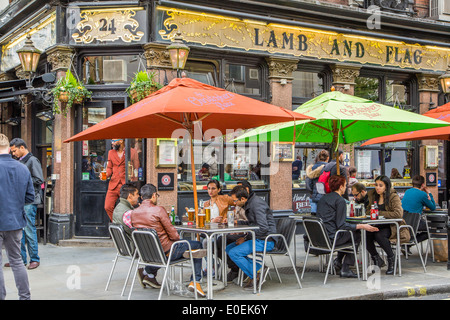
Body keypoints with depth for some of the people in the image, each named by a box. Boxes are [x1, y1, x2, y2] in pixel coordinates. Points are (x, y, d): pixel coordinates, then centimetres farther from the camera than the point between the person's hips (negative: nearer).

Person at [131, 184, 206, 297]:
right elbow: (172, 233, -16)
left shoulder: (133, 212, 0)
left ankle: (149, 271, 36)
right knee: (197, 245, 12)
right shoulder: (158, 210, -19)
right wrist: (178, 239, 7)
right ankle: (195, 281, 7)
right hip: (166, 251, -7)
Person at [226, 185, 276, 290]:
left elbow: (263, 228, -24)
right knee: (229, 249, 7)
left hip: (265, 241, -11)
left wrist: (245, 238, -16)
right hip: (257, 239, 11)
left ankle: (255, 276, -9)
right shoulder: (249, 204, 13)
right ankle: (259, 268, -2)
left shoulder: (257, 204, -18)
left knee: (234, 253, -20)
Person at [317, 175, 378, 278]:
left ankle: (338, 261, 20)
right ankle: (345, 269, 10)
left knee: (346, 234, 27)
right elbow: (341, 225, -17)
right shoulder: (340, 201, -11)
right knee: (356, 236, 12)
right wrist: (362, 226, -15)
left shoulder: (323, 198, 13)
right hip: (331, 238, -8)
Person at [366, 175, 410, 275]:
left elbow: (398, 214, -22)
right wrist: (369, 212, -3)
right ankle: (377, 260, -2)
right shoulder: (372, 195, 9)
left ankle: (391, 258, -7)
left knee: (379, 235, -36)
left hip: (392, 226, -5)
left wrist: (380, 213, -19)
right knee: (366, 235, -27)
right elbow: (368, 210, 23)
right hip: (378, 225, 5)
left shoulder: (394, 197, -9)